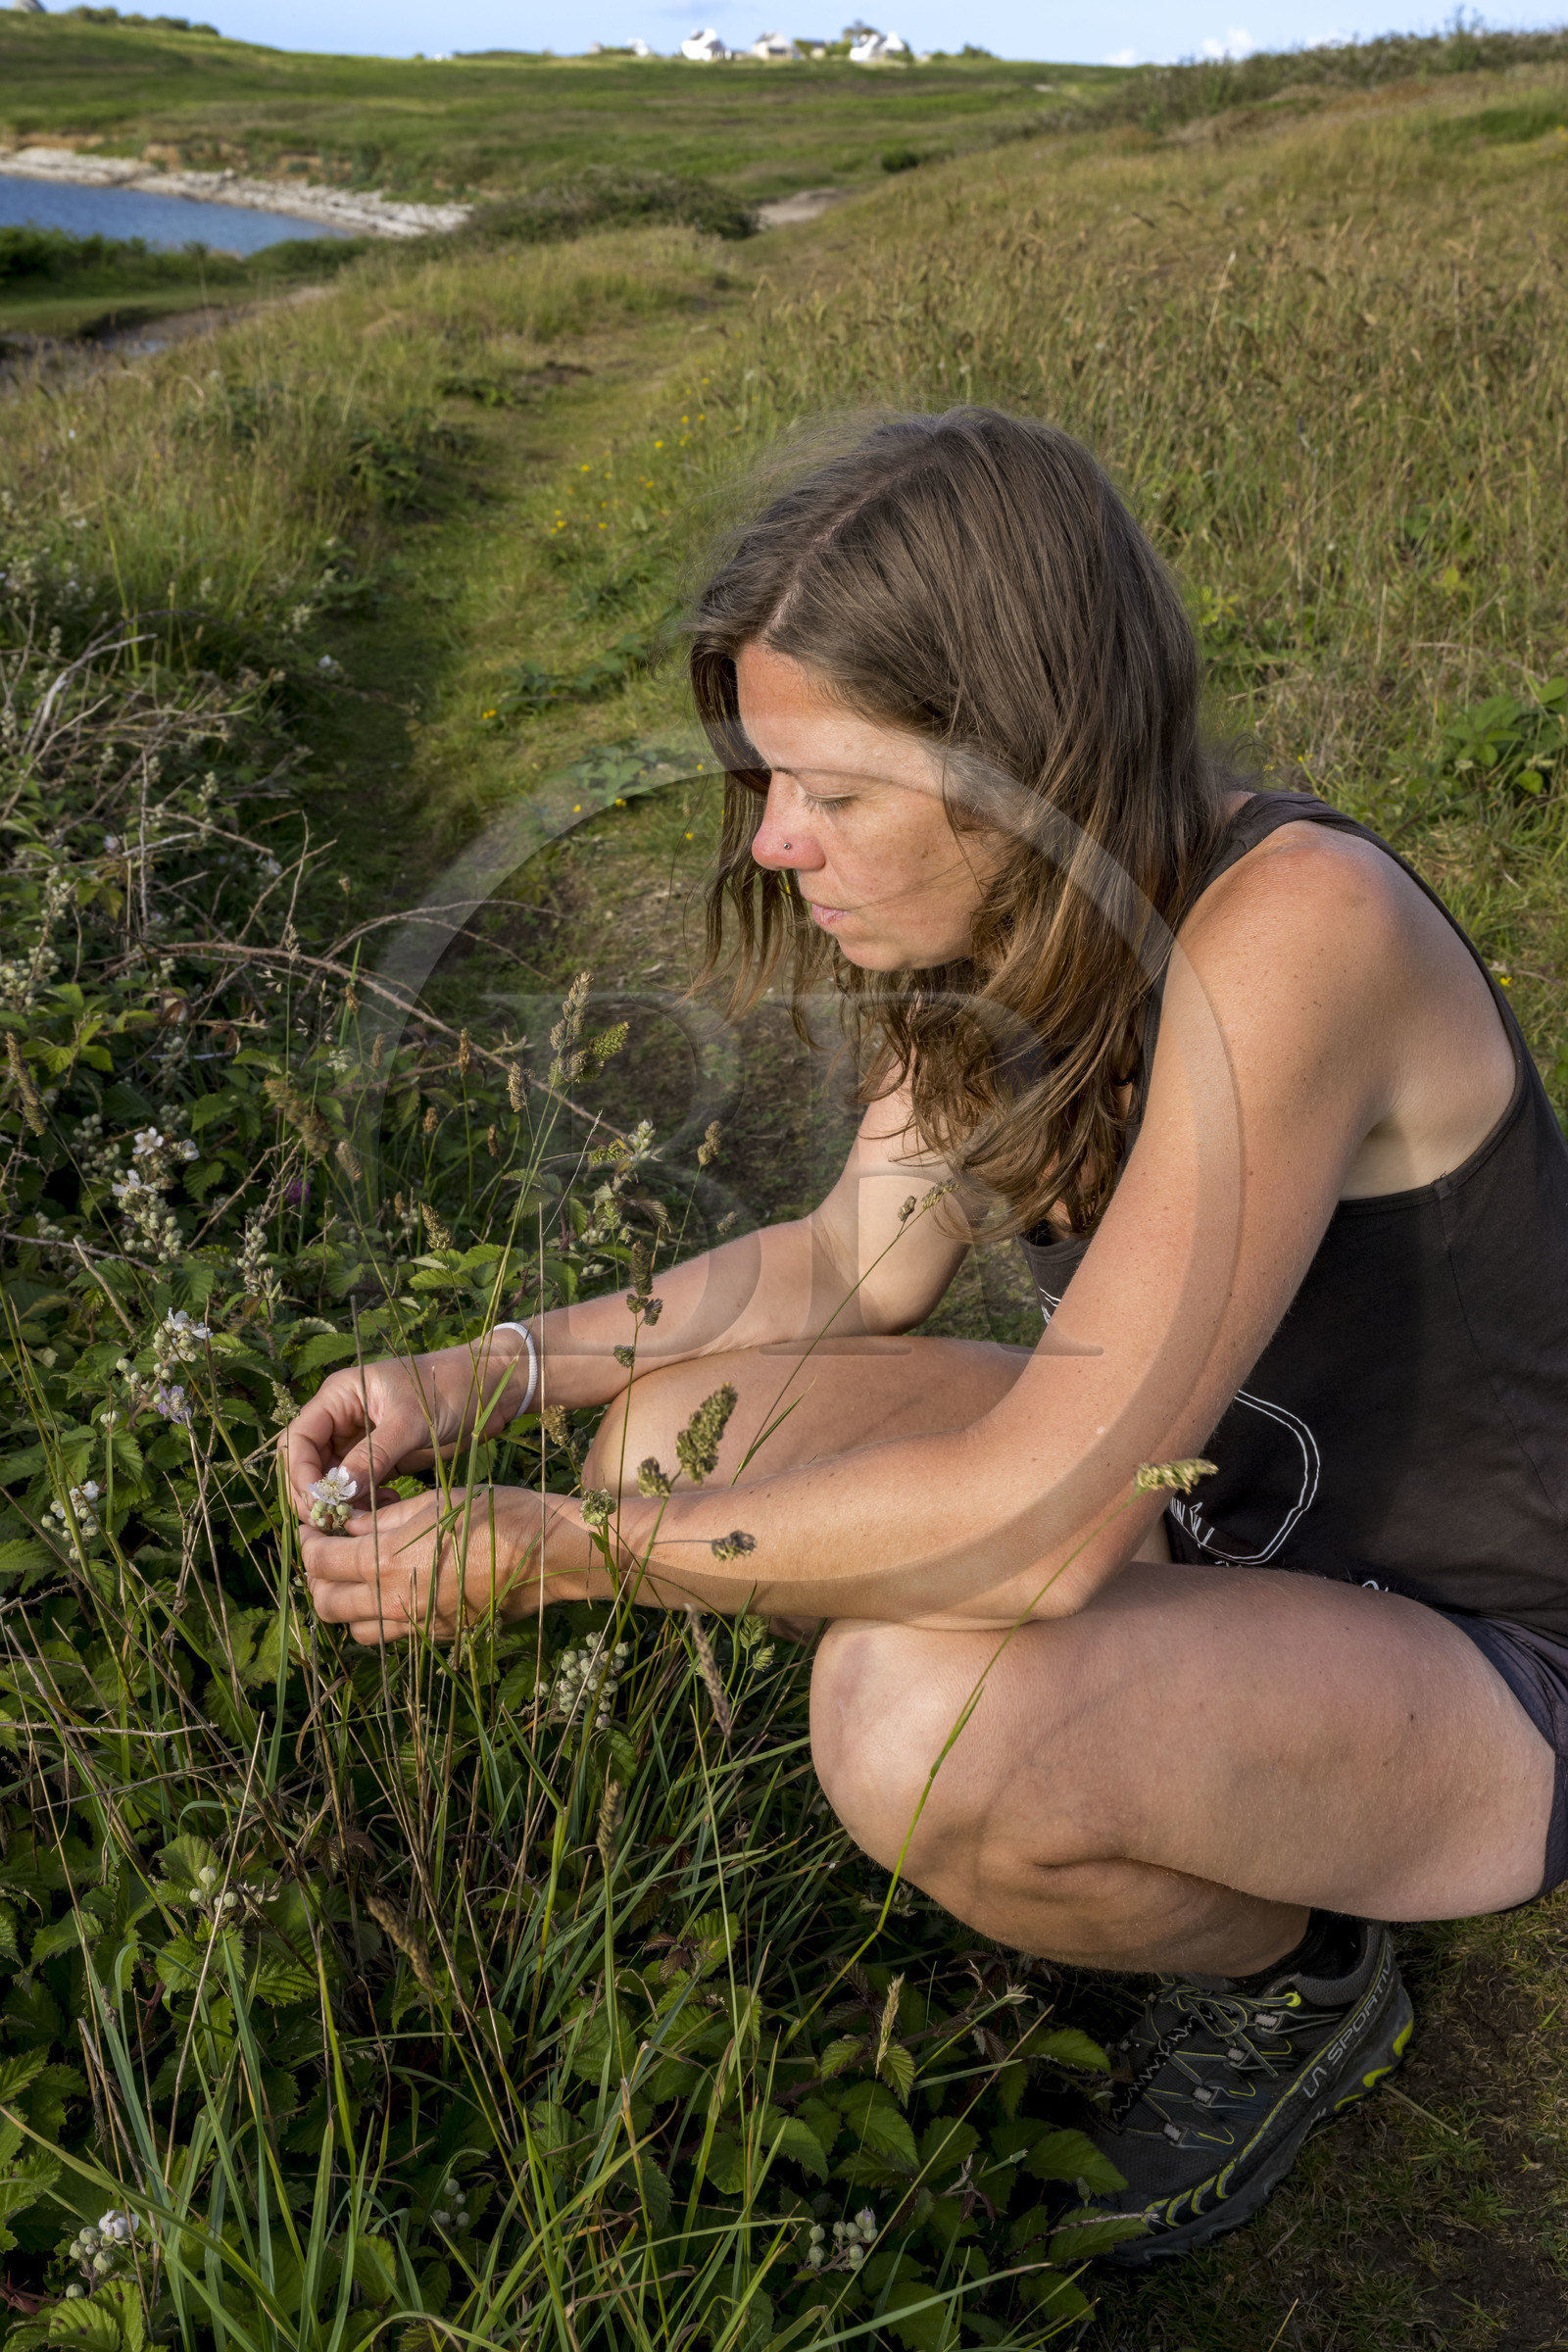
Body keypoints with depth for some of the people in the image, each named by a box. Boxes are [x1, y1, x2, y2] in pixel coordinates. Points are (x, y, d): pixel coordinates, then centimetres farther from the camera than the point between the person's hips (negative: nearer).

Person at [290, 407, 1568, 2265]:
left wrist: (551, 1555, -25)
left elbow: (1039, 1524, -35)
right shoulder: (1013, 920, -6)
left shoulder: (1287, 929, -32)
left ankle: (1288, 1978, 1)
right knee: (677, 1437, -4)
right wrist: (482, 1378, -5)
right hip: (1213, 1503, 8)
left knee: (921, 1716, -35)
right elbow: (857, 1262, 5)